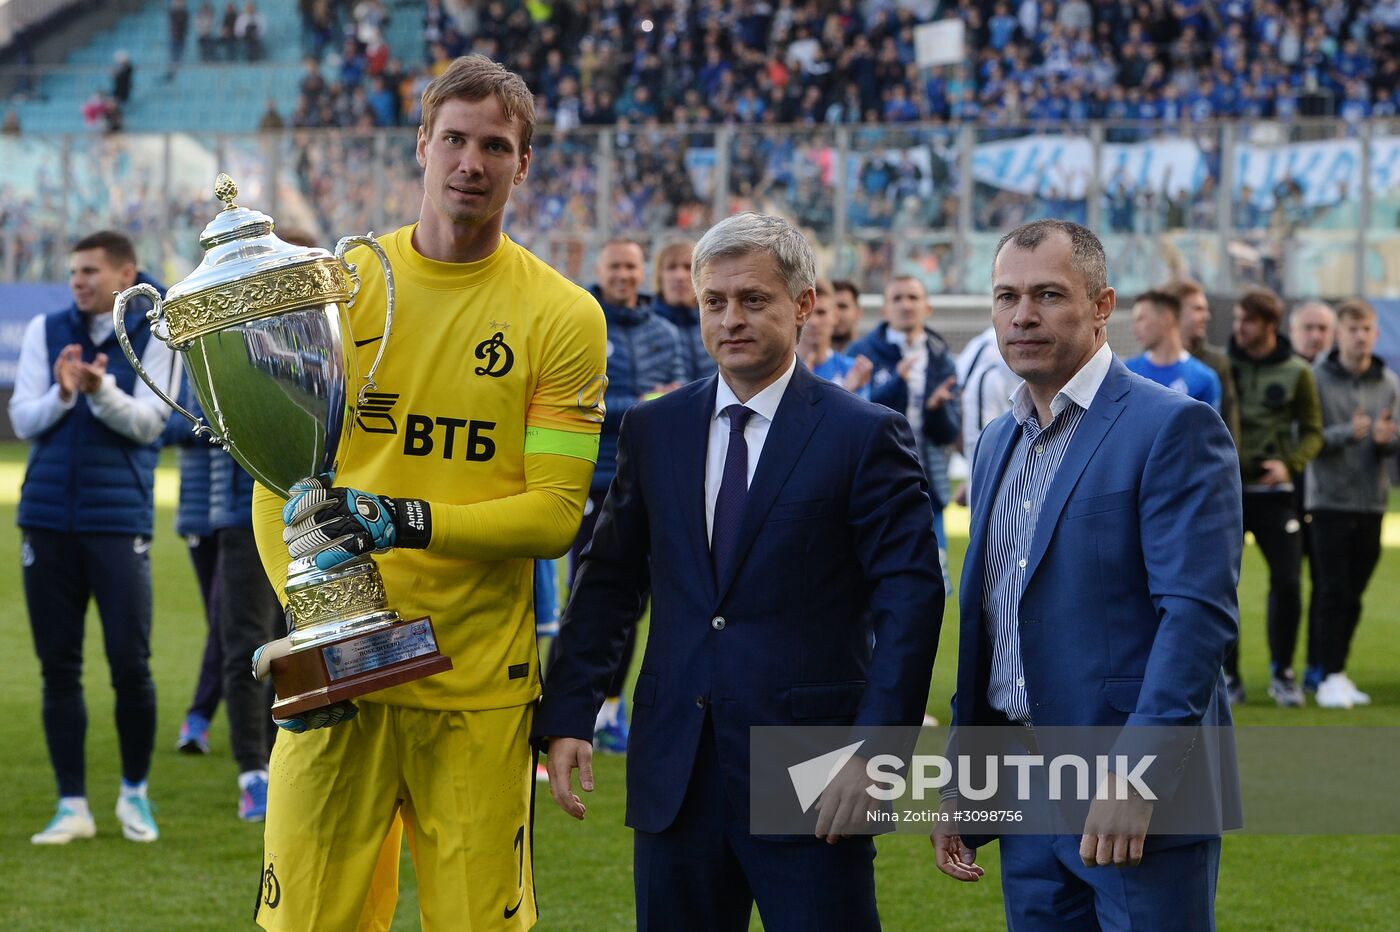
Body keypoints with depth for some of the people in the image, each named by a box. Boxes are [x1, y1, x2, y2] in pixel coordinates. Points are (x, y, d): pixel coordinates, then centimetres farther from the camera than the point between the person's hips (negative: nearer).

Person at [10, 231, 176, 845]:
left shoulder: (155, 335, 0)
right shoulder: (46, 331, 7)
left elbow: (148, 423, -8)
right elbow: (23, 420, 3)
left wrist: (100, 390, -25)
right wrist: (61, 394, -16)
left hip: (119, 520, -3)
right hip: (48, 517, 3)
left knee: (130, 665, -4)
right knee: (59, 668, 4)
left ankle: (135, 792, 16)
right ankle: (72, 806, 10)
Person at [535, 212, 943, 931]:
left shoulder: (865, 435, -2)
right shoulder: (653, 431, 10)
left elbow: (910, 597, -7)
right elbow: (608, 582, 11)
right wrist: (567, 717, 1)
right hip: (675, 775, 4)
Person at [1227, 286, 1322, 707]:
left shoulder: (1296, 372, 1)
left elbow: (1312, 432, 6)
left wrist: (1290, 463, -11)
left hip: (1273, 493, 0)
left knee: (1288, 583, -3)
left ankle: (1281, 672, 14)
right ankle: (1229, 675, 12)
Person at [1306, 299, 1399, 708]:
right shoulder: (1316, 378, -5)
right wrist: (1348, 432, -24)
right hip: (1330, 499, -4)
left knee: (1353, 595, 8)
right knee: (1331, 592, -5)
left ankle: (1336, 671, 17)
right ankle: (1330, 677, -2)